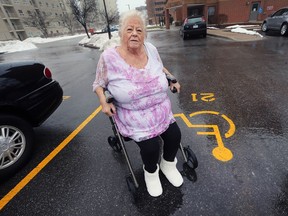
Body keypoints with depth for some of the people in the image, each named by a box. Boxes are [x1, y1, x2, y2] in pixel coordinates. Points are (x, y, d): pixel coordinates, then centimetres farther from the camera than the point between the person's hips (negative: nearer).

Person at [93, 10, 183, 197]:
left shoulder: (151, 49, -1)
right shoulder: (109, 57, -13)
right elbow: (99, 84, -1)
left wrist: (172, 80, 8)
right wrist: (104, 103, -16)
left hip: (162, 111, 5)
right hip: (134, 117, -4)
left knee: (175, 135, -3)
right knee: (151, 146, -17)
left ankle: (168, 165, 32)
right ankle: (151, 173, 21)